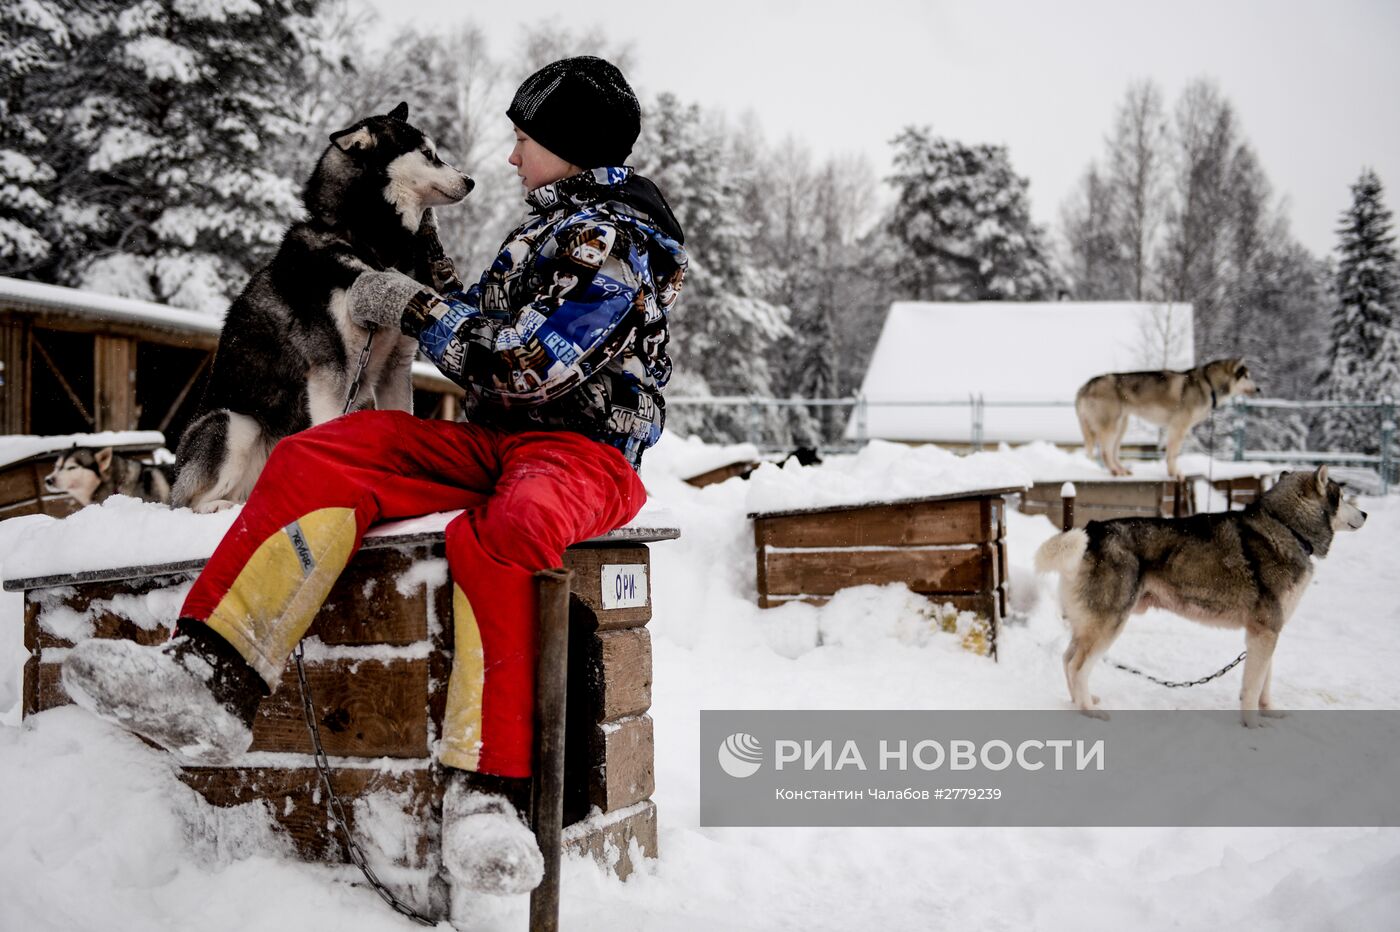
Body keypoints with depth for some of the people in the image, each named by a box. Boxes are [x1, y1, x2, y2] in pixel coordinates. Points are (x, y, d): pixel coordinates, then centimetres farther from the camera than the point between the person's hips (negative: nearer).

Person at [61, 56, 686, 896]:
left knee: (501, 533, -43)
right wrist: (424, 301, 19)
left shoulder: (614, 239, -7)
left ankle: (485, 787, -42)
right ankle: (213, 680, -27)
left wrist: (417, 309, -6)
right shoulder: (553, 229, 23)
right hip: (490, 441, 9)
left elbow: (526, 368, -16)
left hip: (585, 449, -8)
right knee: (316, 460, -13)